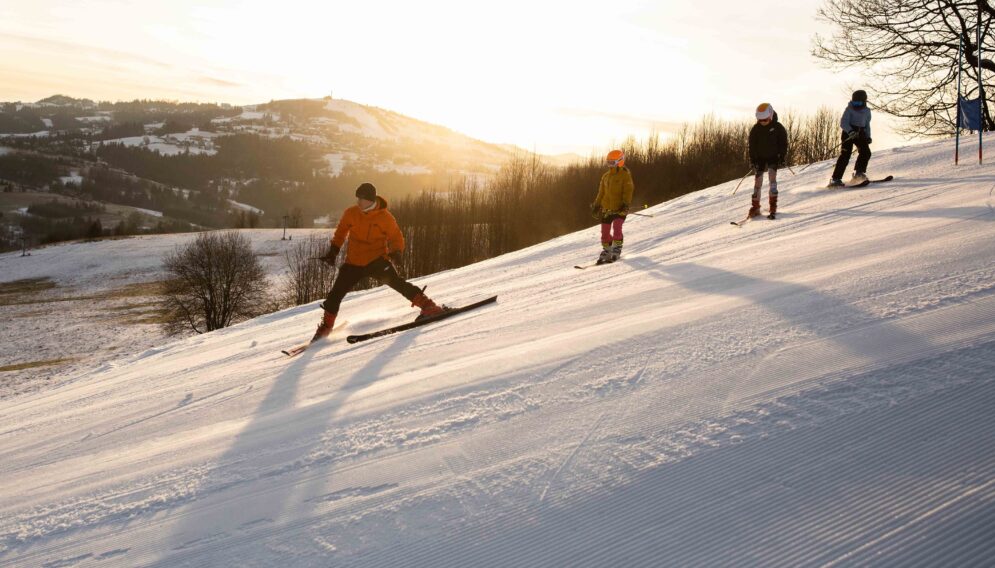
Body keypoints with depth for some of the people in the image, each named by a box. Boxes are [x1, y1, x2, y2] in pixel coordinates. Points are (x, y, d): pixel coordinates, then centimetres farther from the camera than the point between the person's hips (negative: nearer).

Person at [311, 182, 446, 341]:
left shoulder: (385, 217, -11)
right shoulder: (351, 213, -2)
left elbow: (396, 237, -2)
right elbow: (341, 232, 16)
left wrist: (396, 252, -22)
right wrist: (333, 251, 13)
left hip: (378, 261, -4)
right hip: (354, 263, 4)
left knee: (396, 282, -25)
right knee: (335, 294, 5)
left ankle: (428, 306, -21)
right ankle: (326, 326, 24)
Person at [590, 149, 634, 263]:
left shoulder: (625, 175, -4)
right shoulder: (606, 176, 14)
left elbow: (628, 191, -11)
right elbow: (601, 193, 21)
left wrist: (626, 204, -22)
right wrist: (596, 205, 17)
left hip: (619, 207, -6)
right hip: (606, 208, 6)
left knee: (617, 226, -20)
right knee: (605, 230, 5)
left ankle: (616, 249, -8)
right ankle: (606, 251, 18)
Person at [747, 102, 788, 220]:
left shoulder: (778, 127, -7)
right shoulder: (755, 129, -2)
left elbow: (783, 144, -3)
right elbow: (752, 145, 2)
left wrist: (782, 158, -9)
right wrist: (753, 160, -5)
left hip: (773, 157, -2)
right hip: (760, 158, 2)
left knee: (772, 178, -18)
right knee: (757, 182, 0)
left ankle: (773, 207, -18)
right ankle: (755, 207, 9)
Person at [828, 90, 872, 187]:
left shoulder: (867, 111, 10)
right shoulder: (849, 109, -7)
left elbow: (867, 125, 22)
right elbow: (843, 123, -16)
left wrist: (868, 136, 10)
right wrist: (850, 130, -34)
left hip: (860, 133, 5)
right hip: (848, 133, -5)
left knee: (866, 152, -12)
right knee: (845, 155, -16)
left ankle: (859, 172, 7)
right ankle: (835, 179, -17)